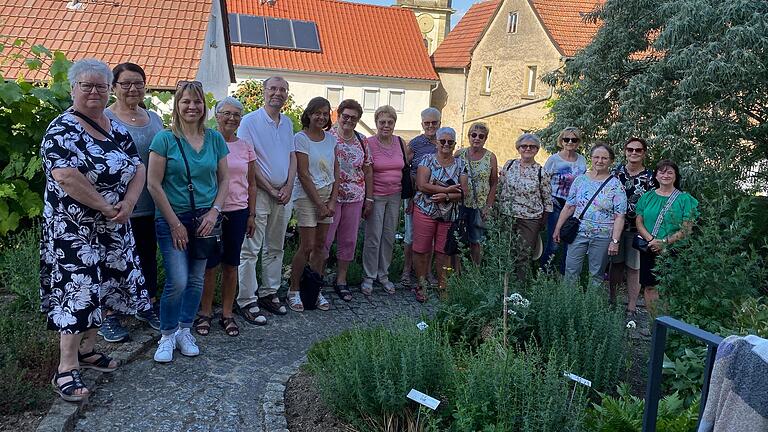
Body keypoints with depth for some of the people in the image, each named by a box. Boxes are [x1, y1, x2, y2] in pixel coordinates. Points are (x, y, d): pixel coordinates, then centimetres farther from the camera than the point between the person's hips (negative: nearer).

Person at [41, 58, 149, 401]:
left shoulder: (117, 130, 10)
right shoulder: (62, 130, -11)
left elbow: (138, 169, 6)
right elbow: (65, 176, -24)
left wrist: (127, 204, -11)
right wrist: (106, 207, -19)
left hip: (113, 230, 7)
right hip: (74, 230, -7)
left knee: (99, 288, 13)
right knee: (77, 291, -7)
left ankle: (86, 349, 29)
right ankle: (66, 369, 2)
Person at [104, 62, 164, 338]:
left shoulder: (154, 119, 10)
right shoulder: (105, 119, -8)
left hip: (150, 204, 6)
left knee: (148, 255, 16)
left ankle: (148, 306, 32)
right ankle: (109, 316, 18)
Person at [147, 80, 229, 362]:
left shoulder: (215, 139, 5)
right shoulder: (165, 139, -6)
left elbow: (224, 179, 9)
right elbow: (154, 184, -8)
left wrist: (214, 212, -5)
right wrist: (175, 223, -10)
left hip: (205, 219, 4)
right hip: (172, 218, -4)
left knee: (196, 280, 10)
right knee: (177, 282, -8)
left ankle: (184, 331, 29)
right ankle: (167, 336, 14)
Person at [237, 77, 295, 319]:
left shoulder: (287, 123, 13)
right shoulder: (250, 121, -6)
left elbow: (292, 157, 13)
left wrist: (288, 188, -1)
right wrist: (270, 190, -12)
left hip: (283, 195, 7)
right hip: (258, 193, -6)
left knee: (275, 248, 12)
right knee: (250, 250, -3)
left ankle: (269, 293, 22)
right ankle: (246, 301, 3)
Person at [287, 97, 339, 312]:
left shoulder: (330, 138, 9)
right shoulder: (301, 138, -7)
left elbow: (336, 173, 8)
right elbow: (303, 175, -12)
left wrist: (332, 201, -3)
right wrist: (320, 203, -13)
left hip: (328, 197, 6)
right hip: (306, 197, -5)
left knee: (320, 245, 8)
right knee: (307, 246, -6)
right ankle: (293, 291, 10)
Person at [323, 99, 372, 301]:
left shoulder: (363, 141, 9)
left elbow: (368, 171, 13)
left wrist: (369, 199, 9)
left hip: (355, 198, 5)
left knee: (349, 240, 9)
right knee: (324, 239, -1)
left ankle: (341, 280, 21)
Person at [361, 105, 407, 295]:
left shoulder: (400, 142, 4)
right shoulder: (369, 143, -9)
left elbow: (406, 168, 14)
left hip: (395, 196, 4)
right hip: (376, 196, -4)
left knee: (389, 237, 10)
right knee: (373, 237, -1)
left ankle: (383, 275, 23)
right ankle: (368, 277, 12)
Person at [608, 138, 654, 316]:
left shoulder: (650, 177, -2)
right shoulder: (616, 171, 4)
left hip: (637, 229, -2)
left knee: (634, 268, 4)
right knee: (616, 264, 10)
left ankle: (631, 307, 13)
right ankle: (611, 300, 24)